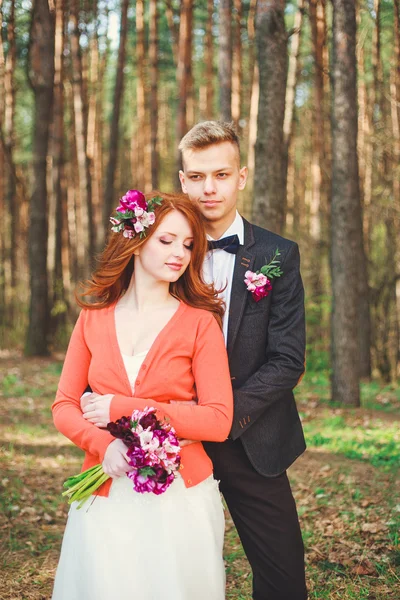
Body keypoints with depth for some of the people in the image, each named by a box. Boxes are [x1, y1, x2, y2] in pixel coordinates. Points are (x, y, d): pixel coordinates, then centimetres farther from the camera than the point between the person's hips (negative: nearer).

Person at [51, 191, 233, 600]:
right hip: (106, 499, 2)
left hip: (179, 498, -2)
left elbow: (218, 421, -11)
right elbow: (64, 406, 5)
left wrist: (123, 409, -14)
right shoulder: (94, 318, 4)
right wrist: (103, 444, -15)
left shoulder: (200, 323, -5)